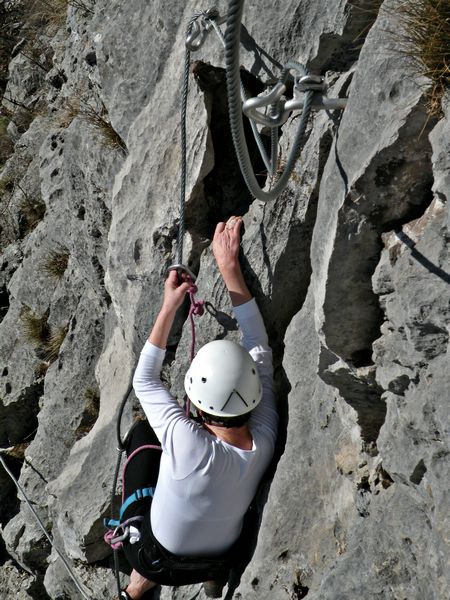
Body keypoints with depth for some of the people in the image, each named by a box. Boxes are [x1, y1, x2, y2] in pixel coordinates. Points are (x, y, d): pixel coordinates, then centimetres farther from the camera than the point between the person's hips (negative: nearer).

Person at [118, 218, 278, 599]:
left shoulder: (189, 444, -40)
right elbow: (259, 348, -20)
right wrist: (231, 269, -18)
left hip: (158, 562, -4)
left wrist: (169, 307, -23)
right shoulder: (265, 439, -28)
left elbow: (145, 381, -23)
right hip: (220, 560, 4)